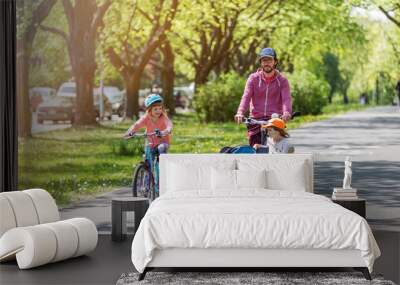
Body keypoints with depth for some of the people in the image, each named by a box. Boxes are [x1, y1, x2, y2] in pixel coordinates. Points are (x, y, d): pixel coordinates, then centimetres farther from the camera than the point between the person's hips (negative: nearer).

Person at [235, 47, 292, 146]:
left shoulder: (282, 80, 6)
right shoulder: (253, 78, 8)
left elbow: (286, 98, -9)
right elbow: (246, 96, -5)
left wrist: (287, 113, -32)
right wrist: (240, 113, -24)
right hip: (256, 120, 1)